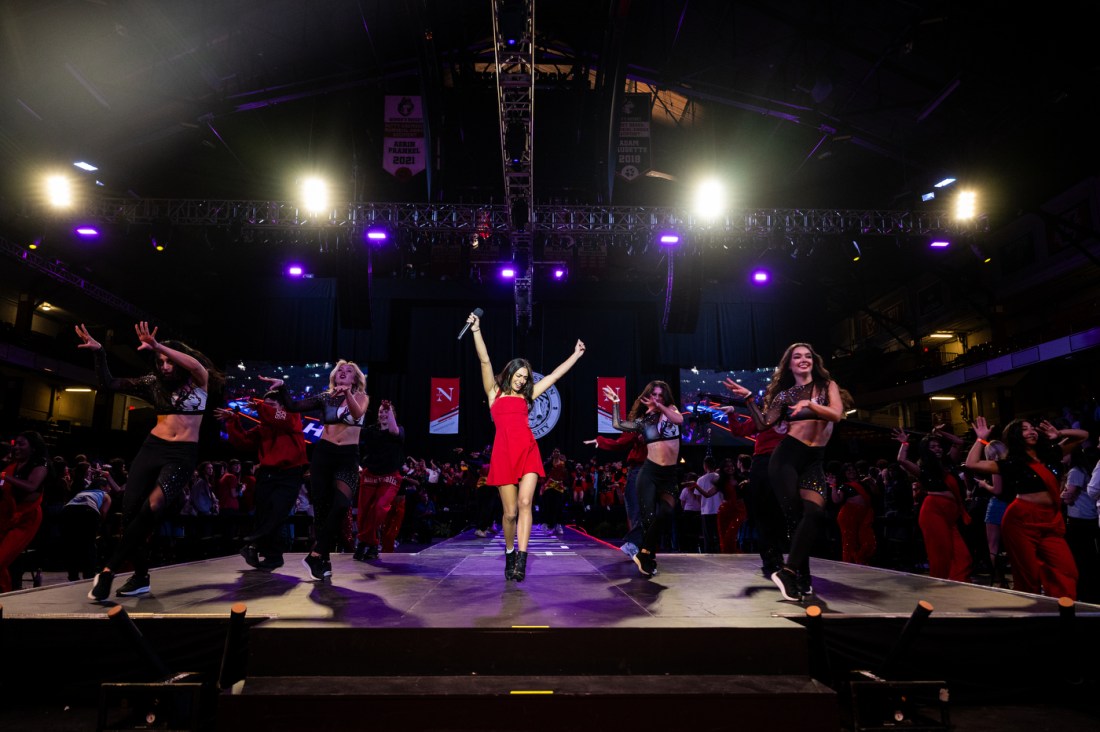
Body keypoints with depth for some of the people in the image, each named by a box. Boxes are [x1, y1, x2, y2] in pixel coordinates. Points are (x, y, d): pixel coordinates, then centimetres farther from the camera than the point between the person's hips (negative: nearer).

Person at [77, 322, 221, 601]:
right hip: (152, 448, 5)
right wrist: (99, 352, -5)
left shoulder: (198, 381, -1)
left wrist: (158, 346, -37)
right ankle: (141, 577, 15)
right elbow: (109, 384, 10)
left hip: (183, 454, -5)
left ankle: (109, 570, -13)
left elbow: (195, 365, -24)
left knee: (152, 508, -25)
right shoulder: (154, 383, 10)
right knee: (129, 510, -3)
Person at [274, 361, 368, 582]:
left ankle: (316, 555, -9)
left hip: (348, 457, -1)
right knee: (321, 507, 1)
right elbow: (293, 406, 6)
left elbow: (358, 413, -18)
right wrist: (282, 388, -8)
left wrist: (347, 394, -36)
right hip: (323, 453, 2)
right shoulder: (326, 397, 10)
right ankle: (323, 559, 11)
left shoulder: (361, 397, 5)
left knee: (340, 506, -18)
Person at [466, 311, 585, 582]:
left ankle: (521, 560, -17)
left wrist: (576, 355, 29)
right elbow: (485, 361, 2)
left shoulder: (526, 396, 20)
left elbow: (555, 375, 25)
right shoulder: (495, 392, 13)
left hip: (528, 450, 2)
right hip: (504, 453, -2)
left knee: (525, 503, -15)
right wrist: (476, 331, -7)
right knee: (510, 511, 0)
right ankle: (509, 552, 24)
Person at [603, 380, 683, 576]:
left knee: (666, 512, -19)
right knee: (648, 516, -7)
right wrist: (615, 403, 11)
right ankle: (648, 558, 11)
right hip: (649, 472, 0)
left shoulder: (670, 410, 8)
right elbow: (618, 425, 8)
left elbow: (680, 420, -13)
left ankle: (644, 553, -2)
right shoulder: (642, 420, 10)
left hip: (669, 474, 0)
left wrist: (659, 406, -17)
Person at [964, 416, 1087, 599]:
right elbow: (972, 464, -10)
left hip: (1051, 521, 5)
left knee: (1066, 572, -7)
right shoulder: (1013, 462, -1)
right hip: (1021, 521, -5)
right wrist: (981, 439, -6)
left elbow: (1083, 435, 23)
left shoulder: (1051, 455, 13)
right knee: (1028, 576, 0)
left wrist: (1059, 434, 8)